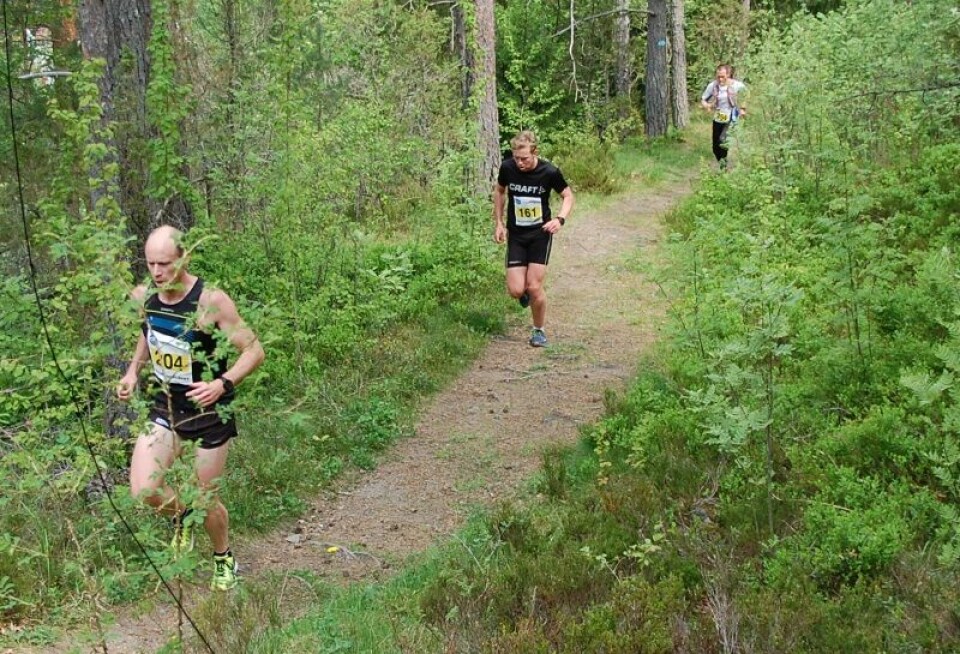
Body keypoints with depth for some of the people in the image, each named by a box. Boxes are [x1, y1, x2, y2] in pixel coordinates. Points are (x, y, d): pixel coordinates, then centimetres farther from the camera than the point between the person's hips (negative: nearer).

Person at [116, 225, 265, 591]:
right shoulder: (143, 297, -5)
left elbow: (254, 351, -18)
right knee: (142, 491, -13)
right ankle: (181, 514, 23)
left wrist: (223, 384, -33)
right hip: (163, 409, 4)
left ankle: (224, 559, 39)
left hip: (208, 414, -4)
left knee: (206, 501, 7)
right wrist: (133, 371, 4)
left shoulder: (211, 302, -22)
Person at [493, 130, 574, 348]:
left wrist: (560, 219, -19)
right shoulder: (507, 167, -10)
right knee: (516, 290, -7)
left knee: (534, 287, -9)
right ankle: (526, 291, 32)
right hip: (516, 234, 2)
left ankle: (539, 330, 15)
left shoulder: (549, 172, -16)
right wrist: (498, 223, 6)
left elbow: (568, 195, -1)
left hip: (541, 233, -2)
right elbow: (499, 191, 10)